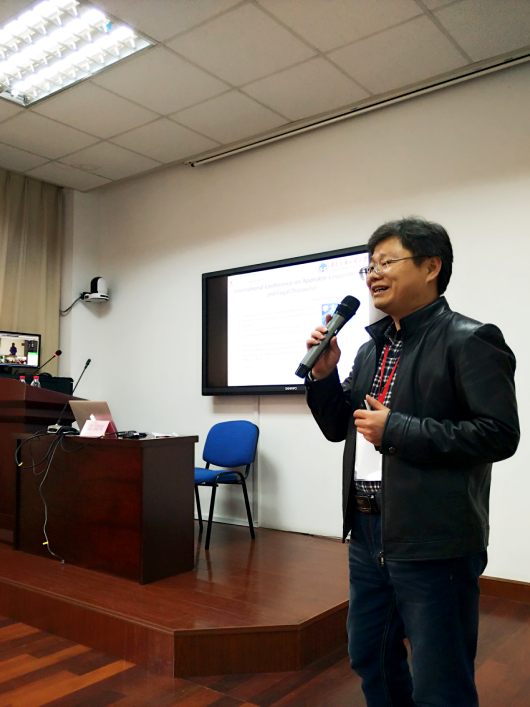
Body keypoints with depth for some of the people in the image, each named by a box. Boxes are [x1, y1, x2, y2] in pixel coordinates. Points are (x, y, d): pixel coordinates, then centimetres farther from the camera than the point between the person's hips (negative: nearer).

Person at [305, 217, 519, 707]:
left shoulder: (469, 341, -11)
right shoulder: (372, 348, 11)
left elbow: (500, 434, -20)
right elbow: (338, 427, 15)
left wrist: (396, 430, -19)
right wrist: (323, 373, -2)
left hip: (433, 543, -7)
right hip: (368, 533, 8)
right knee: (369, 659, 23)